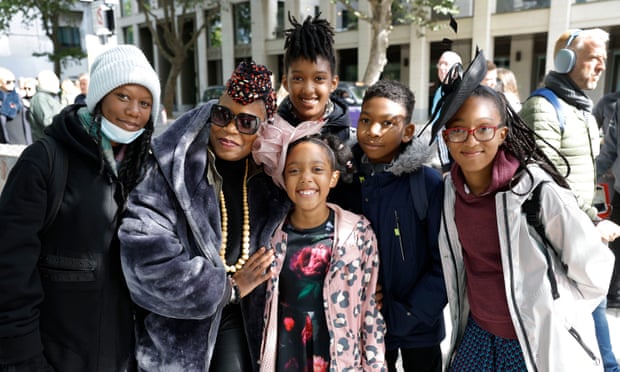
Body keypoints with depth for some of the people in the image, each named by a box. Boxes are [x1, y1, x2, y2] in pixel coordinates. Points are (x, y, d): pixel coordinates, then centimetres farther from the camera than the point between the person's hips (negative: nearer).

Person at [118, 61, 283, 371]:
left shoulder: (268, 178, -2)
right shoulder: (168, 171, -15)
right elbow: (147, 259, -22)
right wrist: (227, 287, -13)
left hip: (240, 321, 3)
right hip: (175, 323, -2)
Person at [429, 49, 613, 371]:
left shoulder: (537, 189, -22)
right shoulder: (450, 189, -5)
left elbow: (593, 273, -14)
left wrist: (545, 315, -4)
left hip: (541, 344, -4)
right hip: (477, 334, 5)